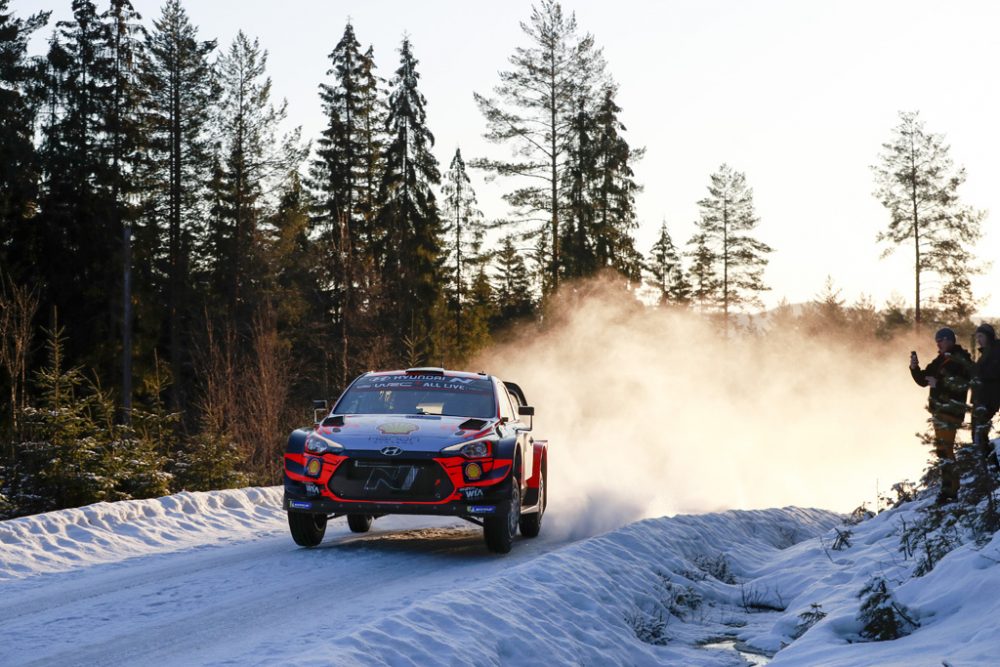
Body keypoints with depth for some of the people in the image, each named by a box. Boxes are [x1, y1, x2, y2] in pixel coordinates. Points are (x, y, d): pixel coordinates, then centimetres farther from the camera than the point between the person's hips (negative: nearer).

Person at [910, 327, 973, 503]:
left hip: (951, 410, -10)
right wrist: (915, 368, 0)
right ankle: (951, 487, 26)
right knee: (944, 449, 16)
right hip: (940, 409, 10)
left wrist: (938, 383, -23)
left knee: (944, 449, -14)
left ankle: (949, 490, -15)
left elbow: (962, 385, -23)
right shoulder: (940, 361, 16)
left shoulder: (960, 361, -11)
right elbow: (923, 380, 17)